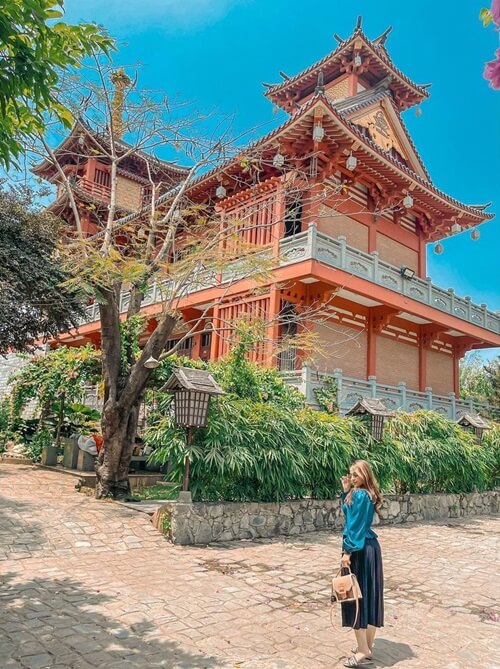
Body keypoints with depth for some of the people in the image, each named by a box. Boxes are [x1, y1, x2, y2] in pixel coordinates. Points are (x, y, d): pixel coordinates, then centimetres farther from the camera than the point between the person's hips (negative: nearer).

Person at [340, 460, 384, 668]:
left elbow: (355, 526, -21)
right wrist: (346, 491, 9)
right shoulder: (368, 495, 9)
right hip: (370, 547, 10)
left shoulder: (359, 495, -19)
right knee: (369, 595, 14)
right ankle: (367, 646, 25)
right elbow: (349, 512, 17)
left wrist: (347, 552, -19)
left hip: (359, 550, -10)